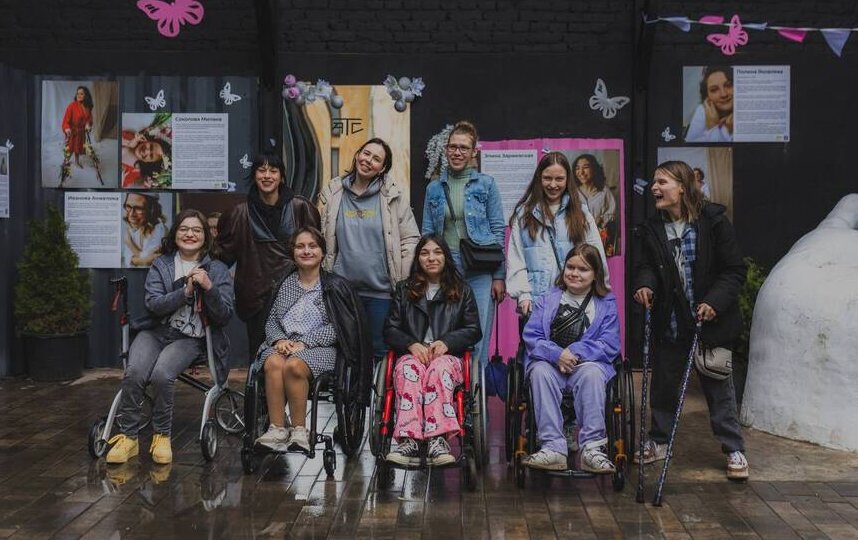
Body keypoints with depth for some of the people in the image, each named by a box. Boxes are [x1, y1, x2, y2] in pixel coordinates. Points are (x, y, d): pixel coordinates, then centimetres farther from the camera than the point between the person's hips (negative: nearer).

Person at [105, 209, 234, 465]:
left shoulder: (217, 270, 6)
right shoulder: (161, 265, 8)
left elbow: (224, 317, -1)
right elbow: (152, 304, -6)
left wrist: (209, 288, -17)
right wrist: (186, 291, -18)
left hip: (190, 338, -2)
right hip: (156, 332, 2)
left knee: (162, 374, -30)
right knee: (134, 372, -27)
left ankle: (162, 436, -10)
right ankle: (127, 437, -11)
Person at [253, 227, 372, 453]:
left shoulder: (335, 285, 6)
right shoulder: (286, 284, 18)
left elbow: (335, 327, -3)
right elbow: (272, 320, 16)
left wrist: (304, 342, -14)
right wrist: (279, 339, -6)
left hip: (318, 347, -3)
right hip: (283, 344, 3)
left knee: (294, 366, -35)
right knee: (273, 363, -32)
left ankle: (299, 429, -23)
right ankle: (277, 429, -30)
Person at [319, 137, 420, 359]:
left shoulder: (392, 195, -1)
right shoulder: (332, 193, 5)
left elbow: (410, 239, 1)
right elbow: (320, 239, 10)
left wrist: (403, 282, -4)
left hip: (382, 290, -2)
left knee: (380, 350, 4)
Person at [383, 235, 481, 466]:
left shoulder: (462, 291, 19)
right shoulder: (404, 290, 21)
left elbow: (474, 330, 11)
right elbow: (390, 329, 13)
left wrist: (446, 342, -9)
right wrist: (412, 344, -8)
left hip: (447, 355, -1)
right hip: (411, 353, 1)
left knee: (439, 368, -38)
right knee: (409, 369, -36)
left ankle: (437, 441, -52)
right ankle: (408, 440, -50)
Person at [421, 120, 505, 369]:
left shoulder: (486, 184, 4)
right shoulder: (434, 188, 11)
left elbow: (498, 230, 2)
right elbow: (427, 233, 13)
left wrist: (499, 276, -3)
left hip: (479, 273, -2)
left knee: (478, 338, -1)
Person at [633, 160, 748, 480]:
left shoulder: (713, 222, -9)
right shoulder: (652, 229, 4)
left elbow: (734, 270, -7)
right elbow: (648, 266, 5)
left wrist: (715, 301, -19)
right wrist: (644, 285, -18)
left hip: (710, 320, -4)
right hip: (670, 321, 4)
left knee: (718, 386, 4)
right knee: (663, 383, 14)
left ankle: (734, 450, 16)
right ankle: (659, 441, 31)